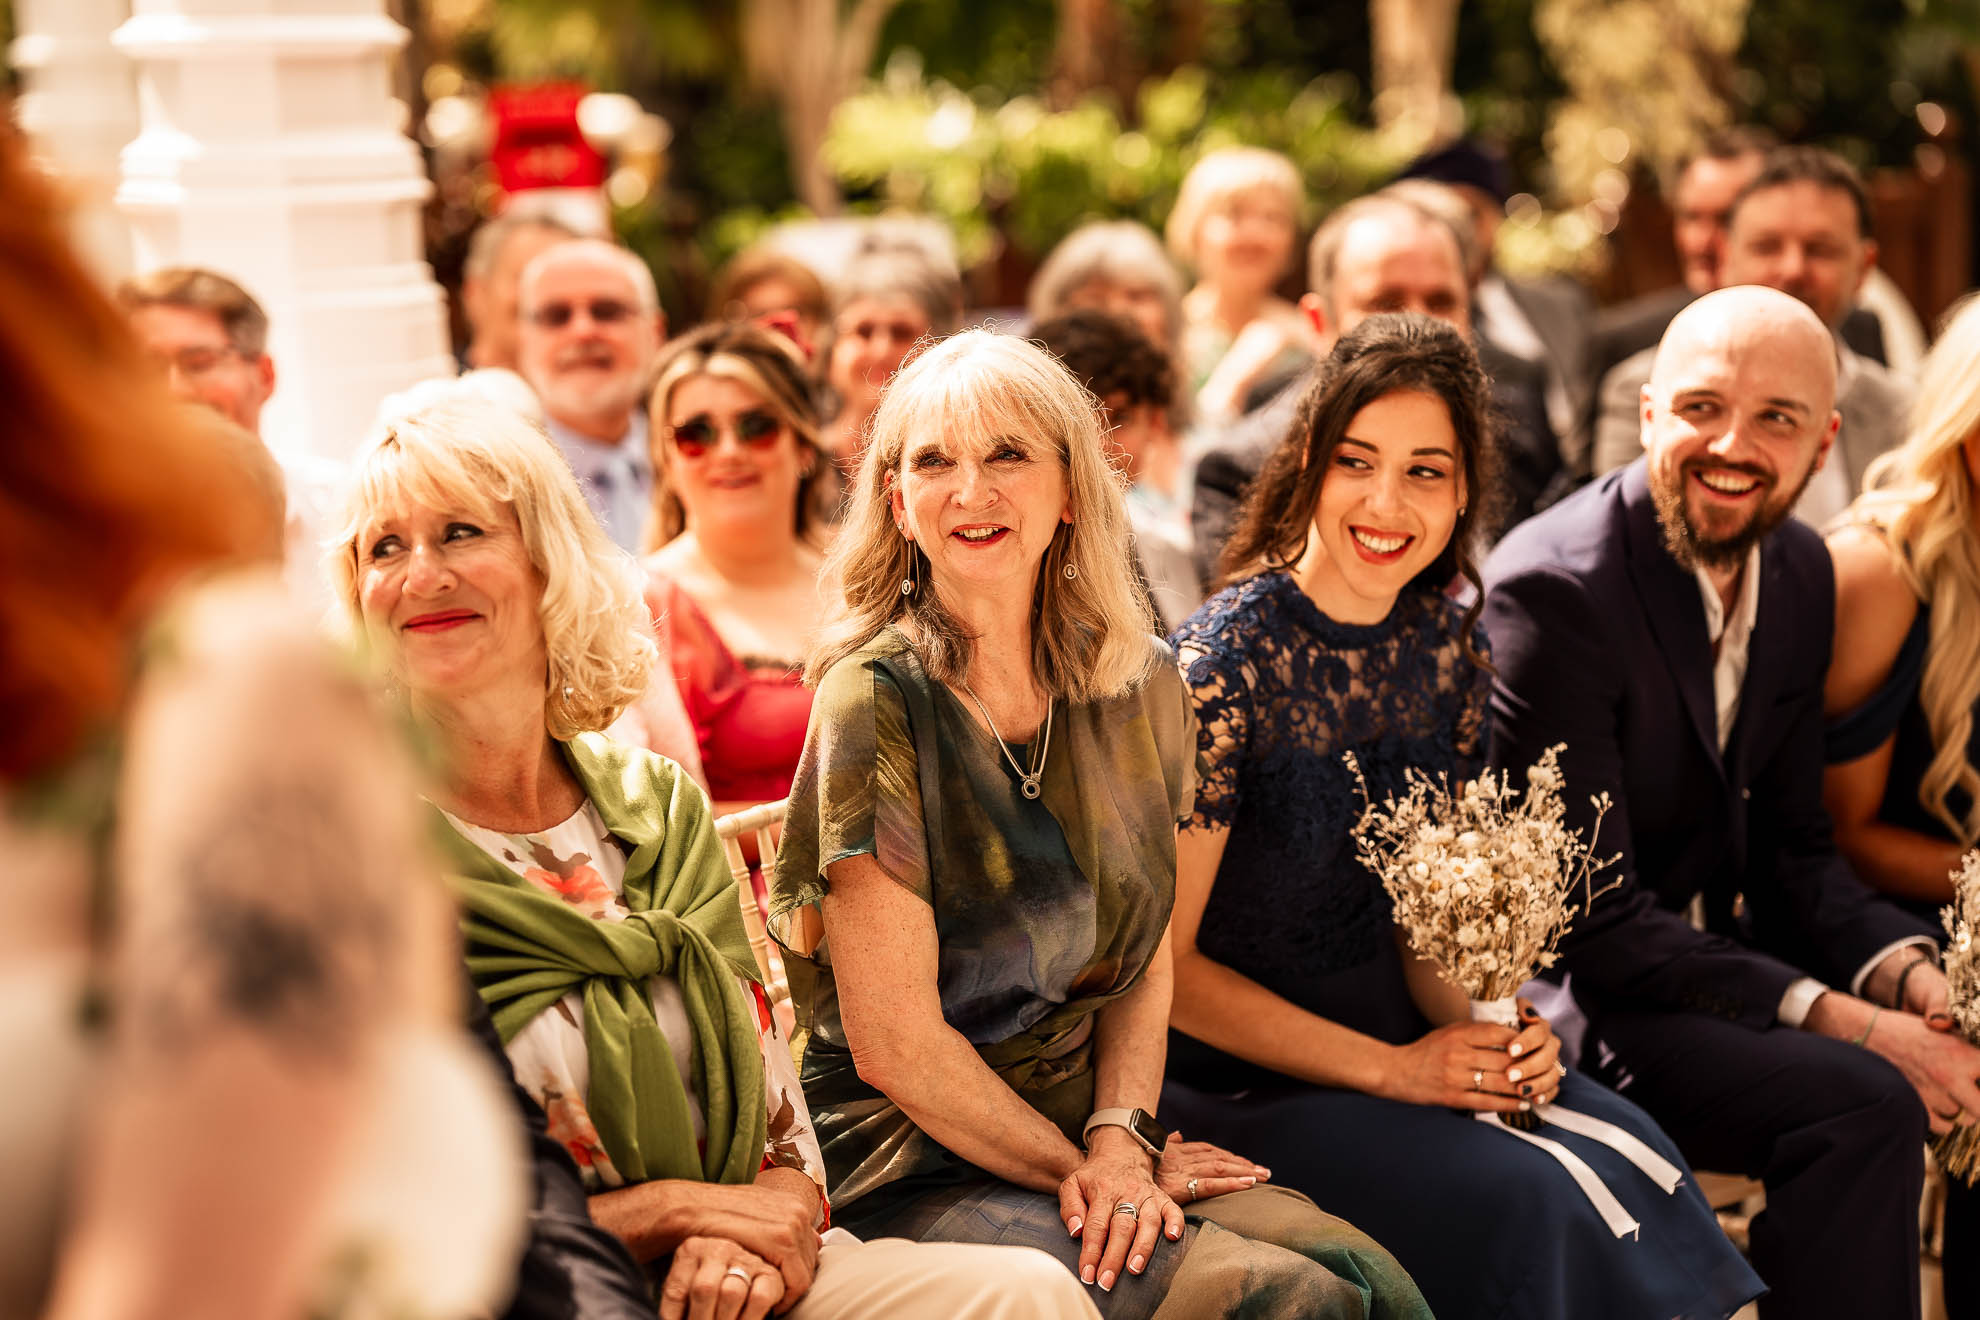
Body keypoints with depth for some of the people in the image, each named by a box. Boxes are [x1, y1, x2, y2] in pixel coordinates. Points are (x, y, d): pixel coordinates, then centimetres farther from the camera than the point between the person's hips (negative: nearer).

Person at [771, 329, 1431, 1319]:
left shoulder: (1139, 688, 6)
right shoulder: (875, 703, -12)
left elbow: (1141, 960, 12)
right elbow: (894, 1042, -13)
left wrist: (1120, 1137, -5)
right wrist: (1081, 1168, -7)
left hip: (1083, 1136, 5)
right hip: (910, 1172, -5)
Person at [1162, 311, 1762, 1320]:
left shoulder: (1447, 645, 2)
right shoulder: (1225, 662, -17)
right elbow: (1162, 962, -15)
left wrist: (1490, 1027, -9)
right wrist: (1389, 1069, -17)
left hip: (1395, 1038, 6)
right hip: (1230, 1083, -6)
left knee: (1631, 1158, -17)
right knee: (1513, 1200, -25)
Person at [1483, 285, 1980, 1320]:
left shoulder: (1801, 574, 5)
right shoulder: (1552, 590, -20)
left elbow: (1790, 847, 10)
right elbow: (1586, 917, -22)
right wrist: (1832, 1016, -26)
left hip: (1719, 951, 8)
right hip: (1577, 996, -8)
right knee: (1862, 1104, -27)